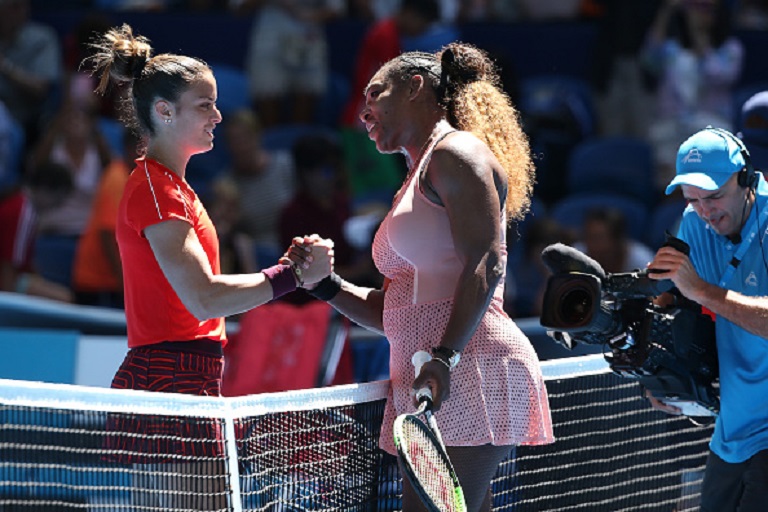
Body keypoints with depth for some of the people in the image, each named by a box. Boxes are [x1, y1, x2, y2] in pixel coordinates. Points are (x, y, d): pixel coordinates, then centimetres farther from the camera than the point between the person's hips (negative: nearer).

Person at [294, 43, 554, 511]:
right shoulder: (414, 184, 27)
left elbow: (487, 263, -16)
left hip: (471, 380, -9)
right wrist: (326, 284, 10)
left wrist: (444, 357, -24)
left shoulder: (455, 152, -2)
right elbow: (391, 314, 26)